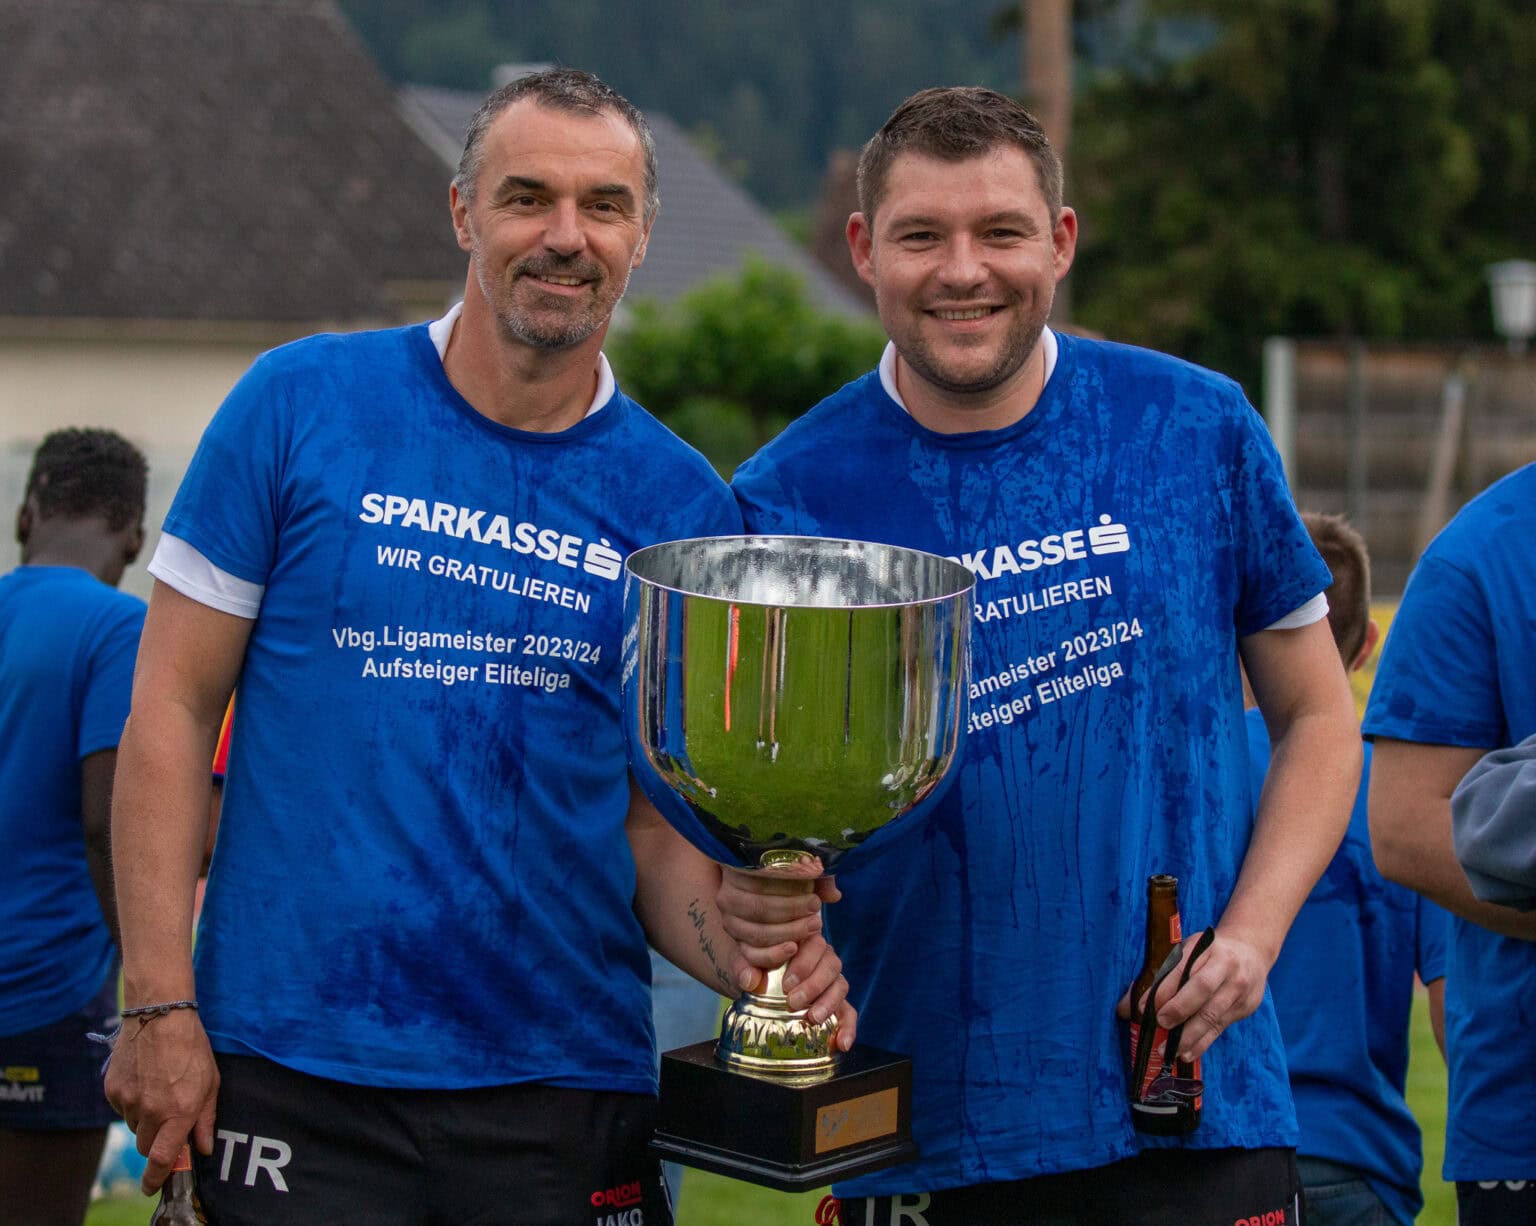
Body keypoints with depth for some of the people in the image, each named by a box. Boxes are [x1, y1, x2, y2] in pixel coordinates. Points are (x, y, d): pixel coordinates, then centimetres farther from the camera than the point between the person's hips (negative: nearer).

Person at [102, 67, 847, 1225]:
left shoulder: (684, 505, 4)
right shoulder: (300, 403, -2)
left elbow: (660, 823, 6)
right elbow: (174, 706, -1)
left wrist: (744, 947, -14)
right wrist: (159, 1002, -7)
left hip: (567, 1087, 2)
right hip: (295, 1075, -2)